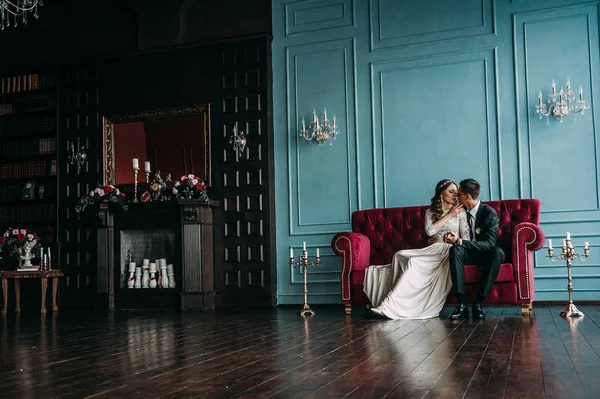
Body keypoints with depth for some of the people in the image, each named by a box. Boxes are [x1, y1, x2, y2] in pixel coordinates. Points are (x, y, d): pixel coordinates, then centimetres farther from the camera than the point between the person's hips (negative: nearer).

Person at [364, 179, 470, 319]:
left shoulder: (460, 211, 11)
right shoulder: (430, 212, 17)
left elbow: (466, 237, 3)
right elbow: (430, 230, -3)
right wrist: (449, 215, -4)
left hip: (450, 252, -3)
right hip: (432, 251, 3)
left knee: (414, 261, -29)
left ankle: (390, 306, -35)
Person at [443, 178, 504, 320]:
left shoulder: (490, 213, -13)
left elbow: (489, 243, -23)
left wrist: (460, 241, -30)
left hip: (487, 254, -3)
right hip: (469, 254, 3)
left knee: (497, 252, -37)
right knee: (455, 250, -30)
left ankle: (479, 303, -31)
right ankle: (462, 304, -37)